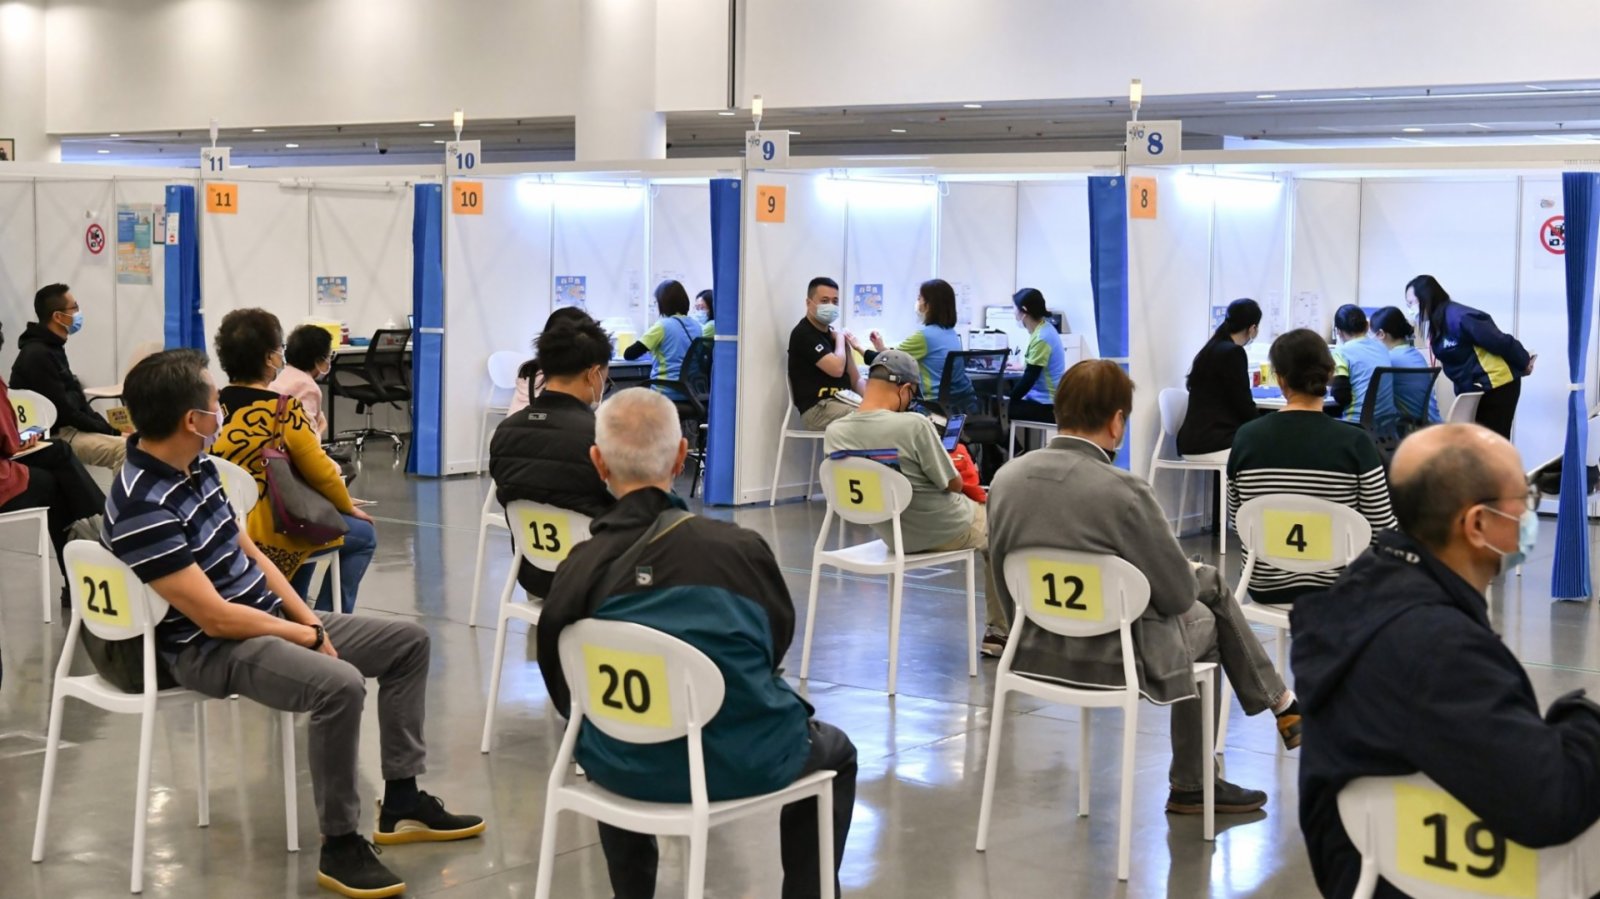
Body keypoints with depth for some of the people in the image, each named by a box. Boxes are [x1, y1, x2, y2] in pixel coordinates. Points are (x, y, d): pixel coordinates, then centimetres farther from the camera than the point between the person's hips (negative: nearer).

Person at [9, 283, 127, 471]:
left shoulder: (52, 348, 14)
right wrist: (111, 431, -14)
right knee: (124, 450, -25)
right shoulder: (37, 355, -18)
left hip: (69, 428, 10)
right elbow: (63, 411, -20)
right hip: (53, 437, -10)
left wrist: (108, 427, 3)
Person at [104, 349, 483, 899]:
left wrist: (310, 620, 2)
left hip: (268, 620, 10)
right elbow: (214, 617, -25)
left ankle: (401, 801, 15)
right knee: (340, 684, -35)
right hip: (209, 648, -10)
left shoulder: (197, 467, 5)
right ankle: (339, 844, -19)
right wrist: (307, 637, -14)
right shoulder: (143, 508, -25)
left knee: (409, 641, 10)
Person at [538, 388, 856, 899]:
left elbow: (566, 692, -2)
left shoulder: (577, 570, -13)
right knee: (834, 752, 31)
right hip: (743, 765, -1)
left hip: (627, 770, 2)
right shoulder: (741, 548, -13)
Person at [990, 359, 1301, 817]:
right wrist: (1193, 574, 11)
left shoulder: (1005, 479, -7)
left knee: (1211, 580, 26)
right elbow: (1178, 593, -14)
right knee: (1205, 616, 28)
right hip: (1115, 658, -6)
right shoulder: (1123, 491, -25)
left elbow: (1007, 587, 5)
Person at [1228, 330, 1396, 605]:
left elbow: (1237, 518, 5)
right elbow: (1381, 529, -11)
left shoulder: (1246, 438, -8)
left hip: (1266, 586, 3)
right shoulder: (1354, 442, -15)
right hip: (1336, 587, -3)